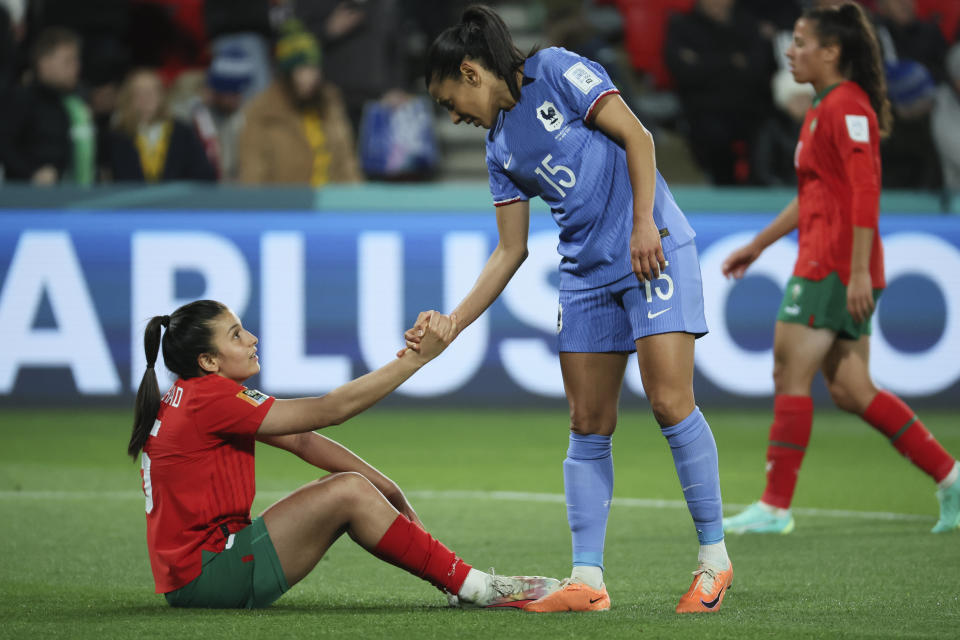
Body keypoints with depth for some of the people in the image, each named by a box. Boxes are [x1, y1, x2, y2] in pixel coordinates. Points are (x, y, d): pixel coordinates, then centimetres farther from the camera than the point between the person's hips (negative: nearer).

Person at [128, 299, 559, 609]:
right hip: (203, 577, -10)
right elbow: (329, 410, -18)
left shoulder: (193, 396, 14)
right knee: (348, 493, -15)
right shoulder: (211, 399, -17)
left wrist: (386, 488, 5)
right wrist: (417, 357, -15)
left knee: (349, 486, 8)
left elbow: (302, 441, 11)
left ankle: (462, 582, 5)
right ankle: (477, 589, -9)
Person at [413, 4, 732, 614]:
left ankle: (714, 558, -4)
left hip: (653, 250, -8)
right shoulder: (501, 149, 16)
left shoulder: (557, 72, -3)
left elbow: (637, 137, -8)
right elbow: (510, 251, 16)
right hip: (586, 276, 8)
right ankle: (588, 580, 3)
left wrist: (644, 225, -17)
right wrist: (452, 324, 9)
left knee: (671, 402, -14)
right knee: (588, 425, 2)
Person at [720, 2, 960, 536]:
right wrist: (758, 245, 31)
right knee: (850, 389, 7)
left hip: (833, 267, -10)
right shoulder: (826, 109, 20)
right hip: (826, 263, 10)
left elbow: (865, 191, -20)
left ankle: (776, 506, -4)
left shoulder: (847, 107, -12)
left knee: (791, 375, -7)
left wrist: (858, 270, -24)